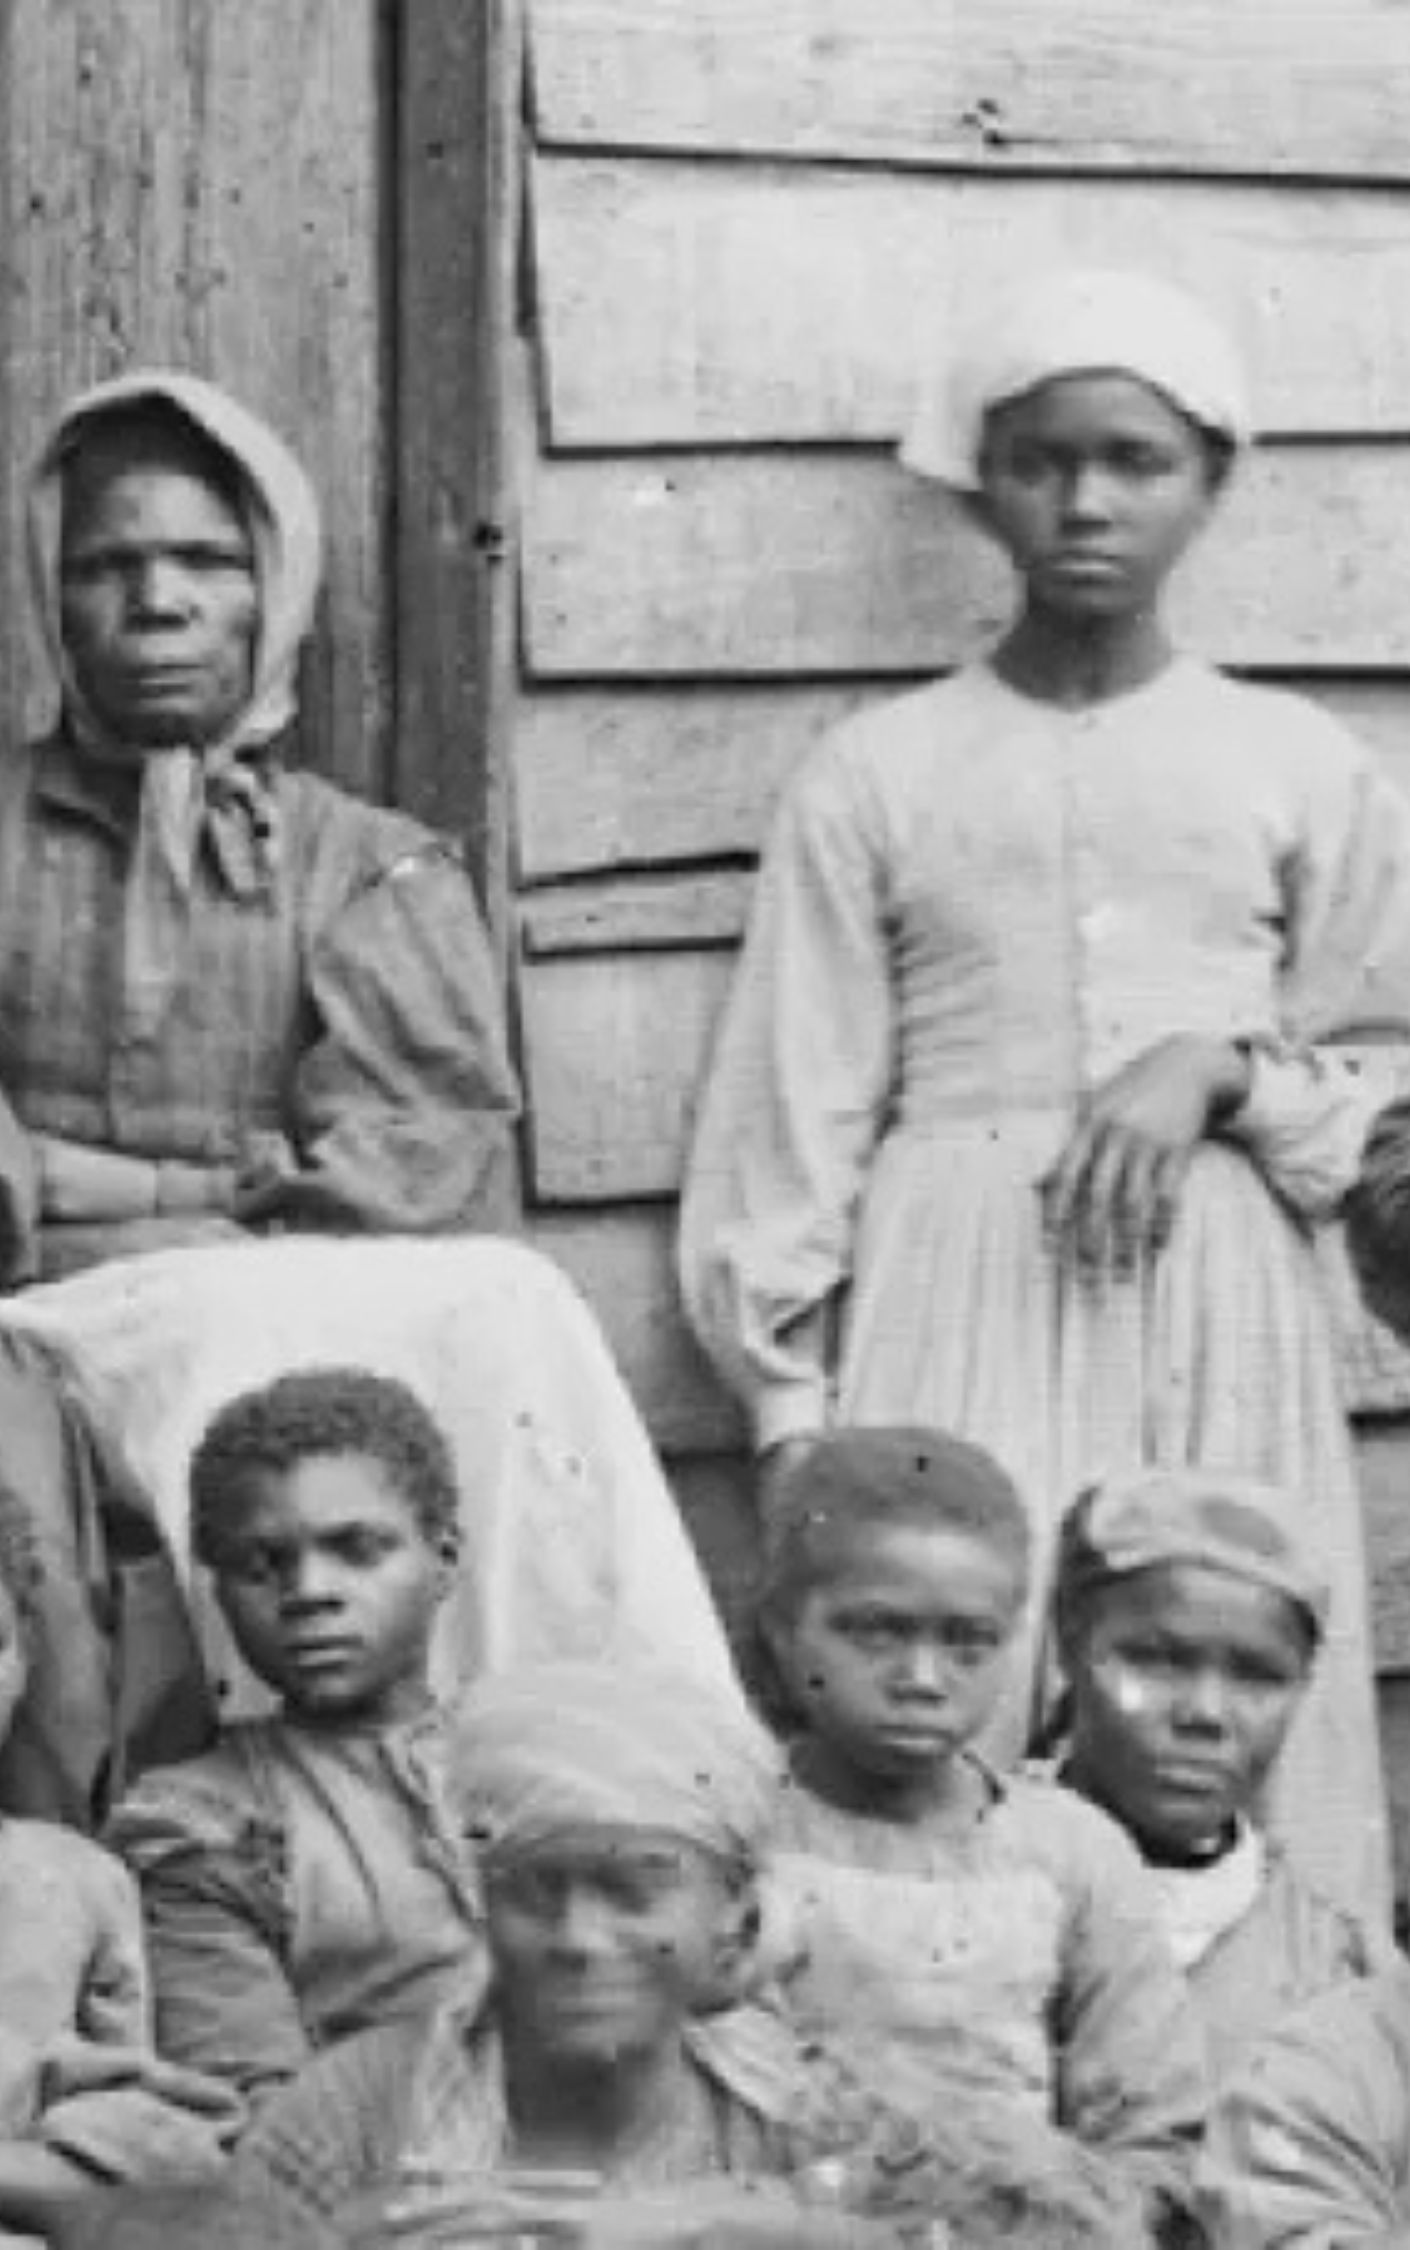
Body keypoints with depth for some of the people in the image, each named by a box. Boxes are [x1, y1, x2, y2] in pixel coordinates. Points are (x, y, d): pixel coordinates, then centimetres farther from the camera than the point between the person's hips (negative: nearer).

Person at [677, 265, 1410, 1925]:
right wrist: (792, 1419, 0)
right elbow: (793, 1113, 6)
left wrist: (1224, 1068, -7)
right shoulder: (878, 776, 8)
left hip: (1215, 1306, 1)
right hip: (959, 1296, -1)